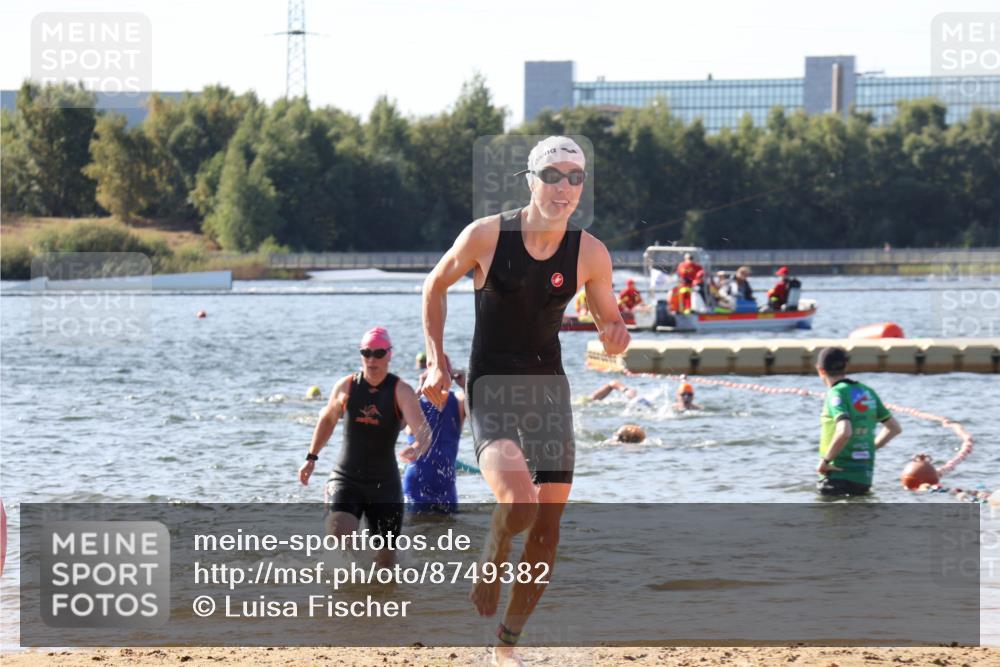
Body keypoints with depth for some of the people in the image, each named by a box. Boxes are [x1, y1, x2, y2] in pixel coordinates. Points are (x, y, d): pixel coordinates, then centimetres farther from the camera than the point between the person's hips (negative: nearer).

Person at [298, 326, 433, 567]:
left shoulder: (401, 392, -9)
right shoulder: (346, 387, 0)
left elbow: (423, 429, -24)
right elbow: (327, 420, 20)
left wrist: (417, 448, -47)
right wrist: (312, 457, 20)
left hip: (385, 482, -1)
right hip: (345, 478, 1)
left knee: (385, 559, 5)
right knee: (338, 534, -26)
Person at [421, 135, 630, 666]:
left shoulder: (589, 254, -4)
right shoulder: (486, 236, -10)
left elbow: (610, 324, 8)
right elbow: (435, 286, 6)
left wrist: (615, 337, -17)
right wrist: (437, 360, 1)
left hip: (549, 386, 4)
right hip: (491, 388, -4)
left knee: (548, 525, 3)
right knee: (519, 504, -26)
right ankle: (489, 570, 8)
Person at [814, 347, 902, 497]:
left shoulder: (836, 394, -13)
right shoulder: (867, 392, 11)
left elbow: (844, 432, -29)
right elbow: (895, 428, 19)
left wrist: (825, 460, -18)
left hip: (838, 475, -7)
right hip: (865, 476, 7)